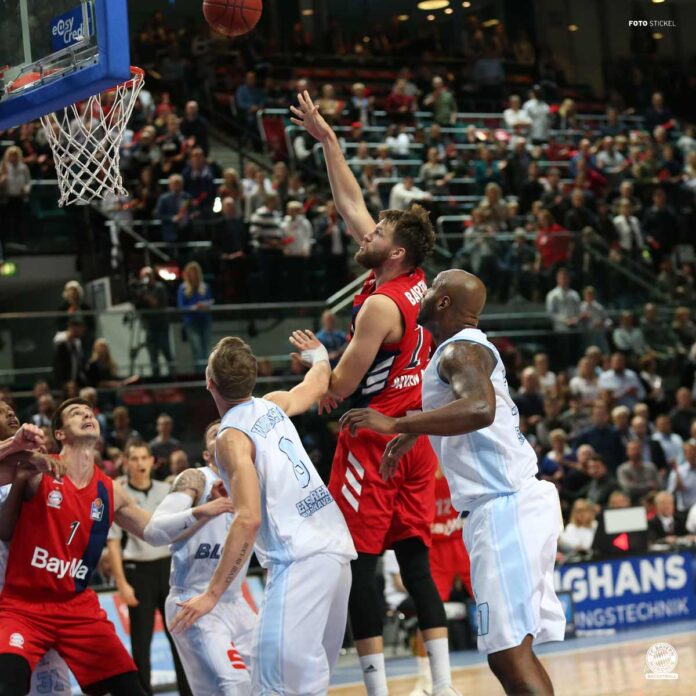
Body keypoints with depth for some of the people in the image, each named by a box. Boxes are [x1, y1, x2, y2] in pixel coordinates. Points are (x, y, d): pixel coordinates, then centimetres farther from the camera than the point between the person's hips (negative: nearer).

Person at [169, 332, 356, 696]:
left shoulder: (232, 436, -9)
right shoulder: (274, 404, 12)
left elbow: (249, 520, -19)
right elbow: (318, 383, 34)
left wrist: (212, 593, -18)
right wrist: (317, 355, 57)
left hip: (301, 558, -9)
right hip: (336, 544, 9)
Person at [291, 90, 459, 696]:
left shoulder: (380, 306, -17)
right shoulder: (416, 281, 5)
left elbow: (339, 389, -14)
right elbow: (351, 203, 14)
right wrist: (327, 140, 15)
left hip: (374, 441, -8)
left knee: (360, 560, -3)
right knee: (414, 558, 7)